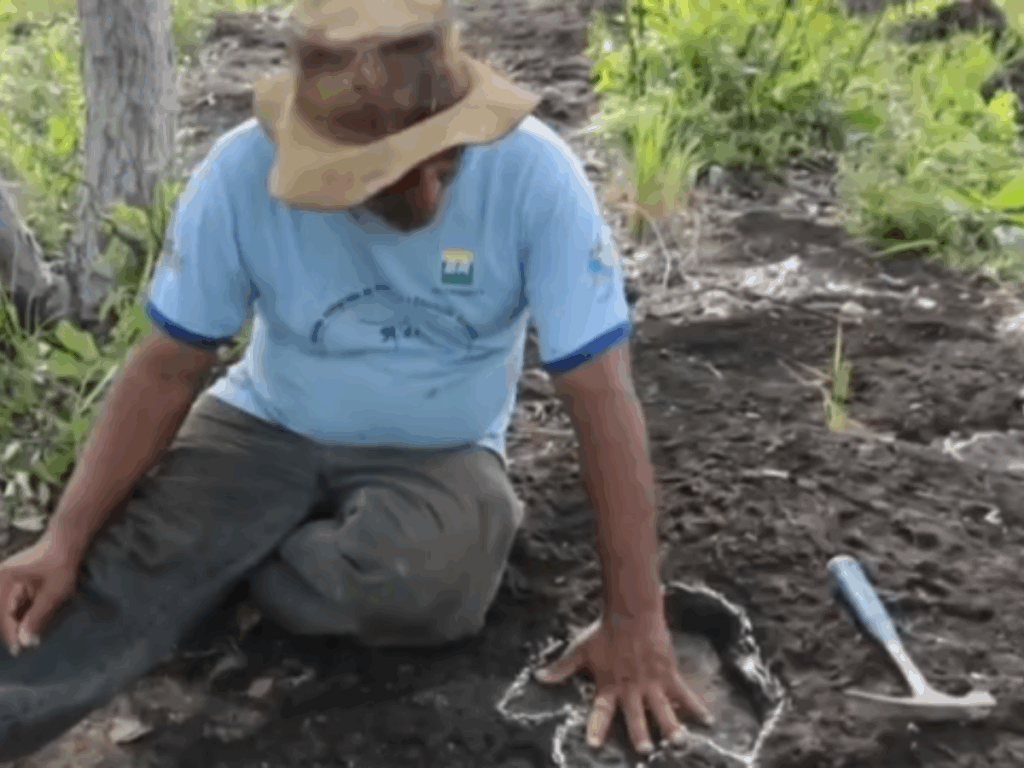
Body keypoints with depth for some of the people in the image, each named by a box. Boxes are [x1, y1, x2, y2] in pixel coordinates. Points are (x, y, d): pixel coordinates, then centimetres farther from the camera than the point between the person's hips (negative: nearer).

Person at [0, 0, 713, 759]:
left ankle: (222, 567, -3)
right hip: (268, 427, 1)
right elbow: (168, 367, -9)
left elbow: (603, 396, -22)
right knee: (120, 570, -25)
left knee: (421, 578, -31)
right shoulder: (242, 173, -20)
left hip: (439, 454, 0)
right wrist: (66, 539, -20)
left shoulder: (534, 171, -25)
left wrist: (635, 619, -24)